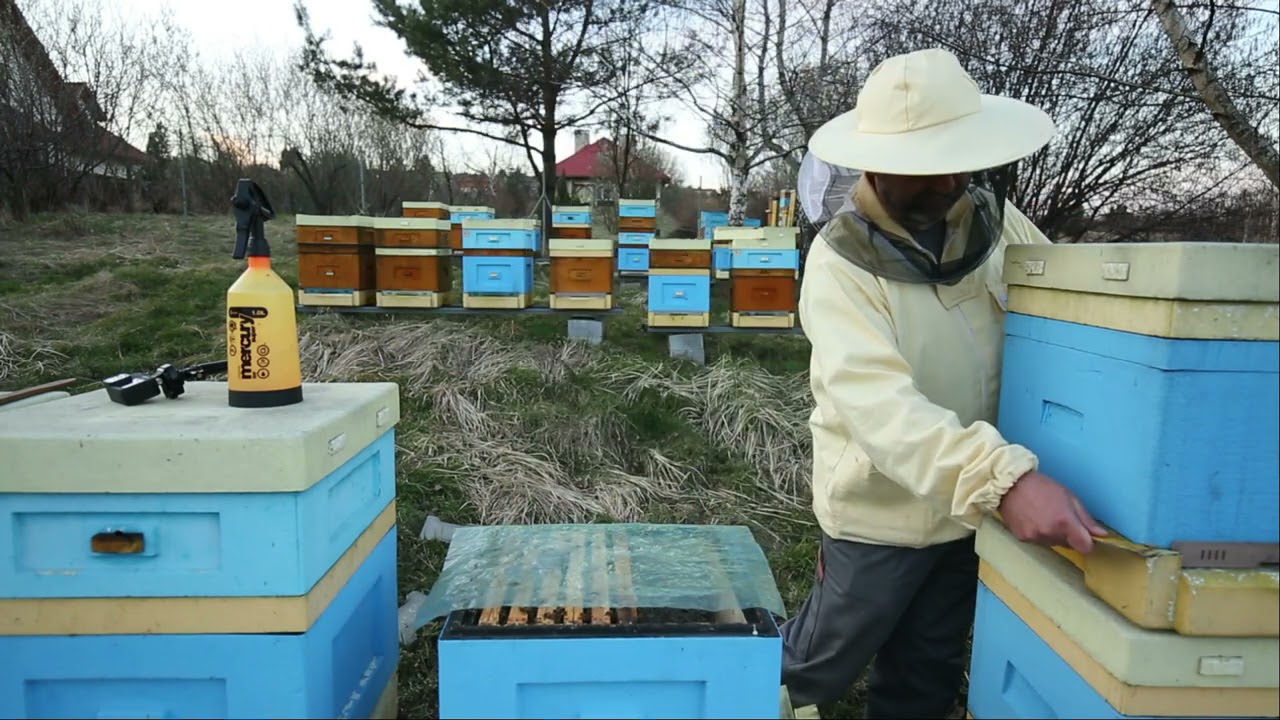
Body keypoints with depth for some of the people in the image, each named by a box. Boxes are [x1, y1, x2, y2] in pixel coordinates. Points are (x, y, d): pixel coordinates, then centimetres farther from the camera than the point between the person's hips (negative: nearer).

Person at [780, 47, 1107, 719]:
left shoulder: (996, 221, -4)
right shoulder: (841, 261, -22)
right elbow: (874, 399, -35)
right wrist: (1005, 477, -47)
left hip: (974, 505, 5)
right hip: (882, 511, -5)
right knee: (821, 665, 16)